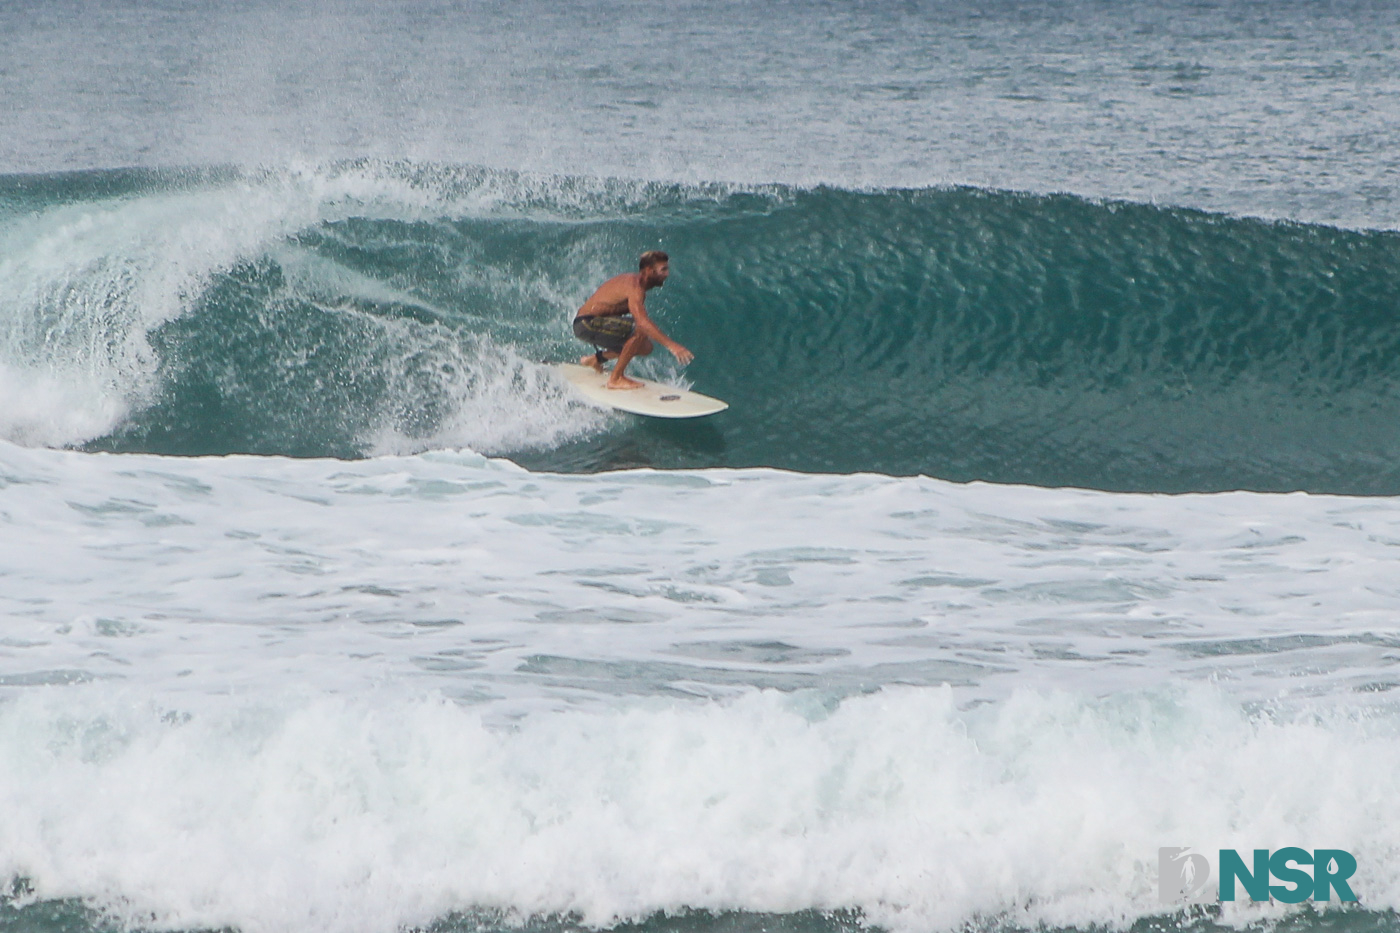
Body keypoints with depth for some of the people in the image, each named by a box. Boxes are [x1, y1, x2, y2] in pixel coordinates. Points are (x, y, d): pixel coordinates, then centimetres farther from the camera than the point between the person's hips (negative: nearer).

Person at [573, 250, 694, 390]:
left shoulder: (637, 283, 9)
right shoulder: (634, 286, -23)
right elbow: (643, 321, -36)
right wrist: (671, 345, -41)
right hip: (587, 324, -10)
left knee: (645, 347, 15)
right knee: (640, 330, -27)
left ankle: (596, 358, 28)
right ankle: (616, 378, -18)